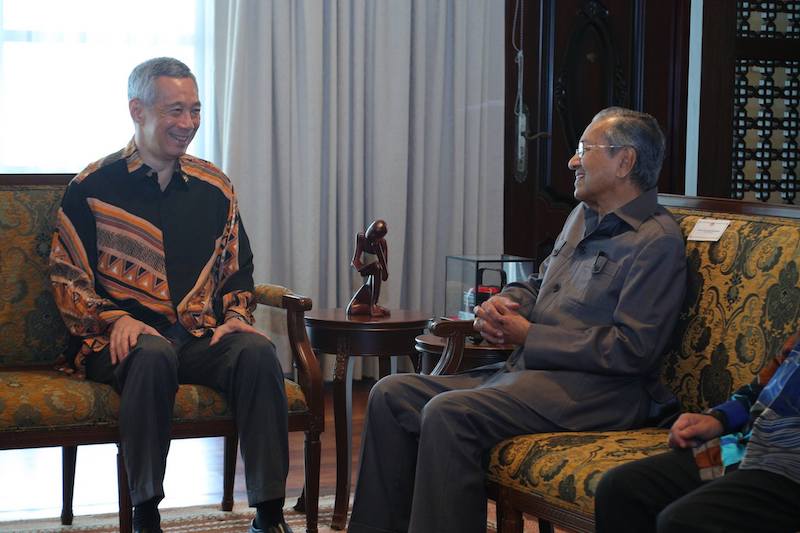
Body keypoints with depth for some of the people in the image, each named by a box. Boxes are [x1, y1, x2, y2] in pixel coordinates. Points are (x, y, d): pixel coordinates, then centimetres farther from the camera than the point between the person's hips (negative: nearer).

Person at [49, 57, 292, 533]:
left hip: (202, 336, 3)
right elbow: (67, 279, 4)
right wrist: (115, 320, -13)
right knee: (153, 353, -38)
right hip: (124, 340, -3)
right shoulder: (92, 188, 6)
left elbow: (239, 270, 23)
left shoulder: (214, 187, 17)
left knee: (258, 350, -29)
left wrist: (236, 316, 3)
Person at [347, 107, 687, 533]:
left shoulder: (656, 241, -10)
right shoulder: (584, 216, 19)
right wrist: (501, 305, 4)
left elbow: (632, 349, -17)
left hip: (593, 390, -9)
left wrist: (528, 336, -12)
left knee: (448, 413, -30)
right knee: (391, 394, -1)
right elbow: (537, 284, 30)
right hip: (529, 371, 10)